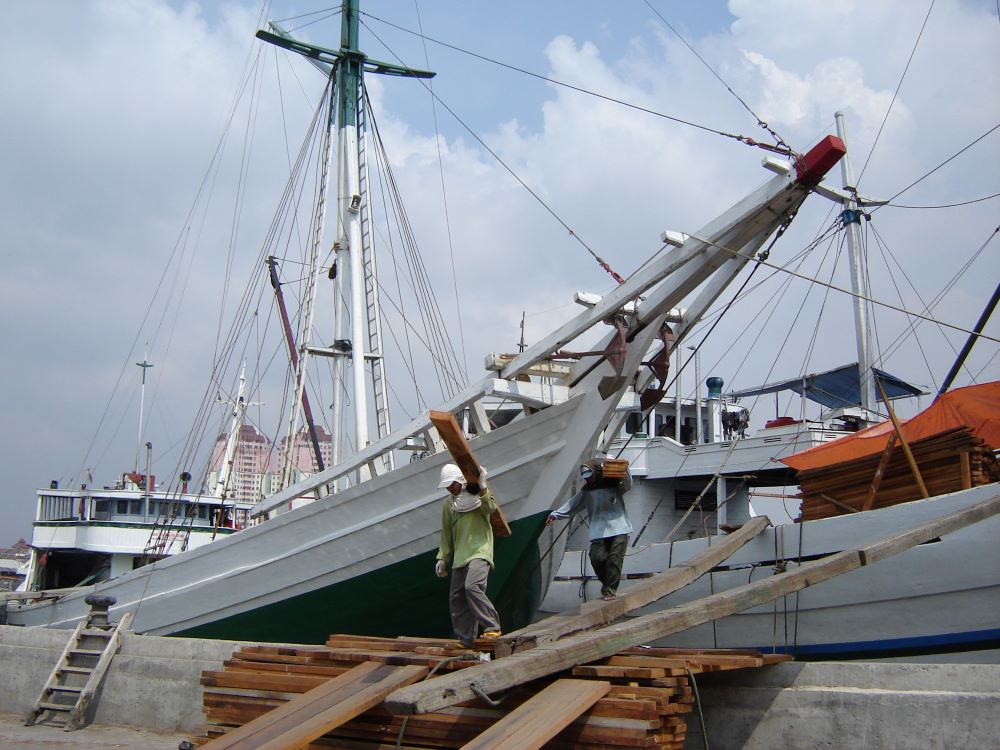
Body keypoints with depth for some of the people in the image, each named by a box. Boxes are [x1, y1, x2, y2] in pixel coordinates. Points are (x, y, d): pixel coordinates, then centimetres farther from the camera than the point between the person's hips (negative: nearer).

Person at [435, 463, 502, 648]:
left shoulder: (477, 494, 1)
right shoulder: (448, 504, 16)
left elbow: (490, 508, -20)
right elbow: (446, 534, 20)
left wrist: (483, 489, -29)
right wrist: (442, 558, 17)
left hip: (479, 551, -7)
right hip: (459, 556, 7)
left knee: (472, 587, -27)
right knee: (456, 597, 6)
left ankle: (492, 627, -21)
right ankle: (466, 639, 14)